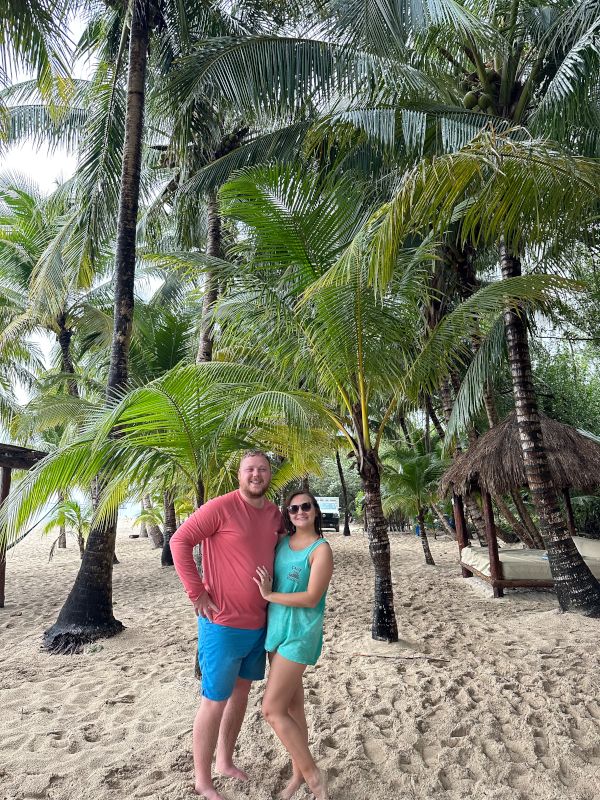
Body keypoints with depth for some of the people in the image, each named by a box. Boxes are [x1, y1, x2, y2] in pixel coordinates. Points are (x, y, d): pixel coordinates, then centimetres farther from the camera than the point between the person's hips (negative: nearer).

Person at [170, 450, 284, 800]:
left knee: (241, 691, 22)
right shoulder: (221, 507, -19)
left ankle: (226, 761, 43)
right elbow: (180, 541, -19)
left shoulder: (275, 513, 1)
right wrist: (197, 592, -19)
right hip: (223, 624, -7)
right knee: (215, 701, 7)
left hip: (259, 623, 7)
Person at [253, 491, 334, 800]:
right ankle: (298, 772, 34)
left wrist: (269, 595, -15)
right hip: (276, 628, 6)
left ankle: (313, 775, 12)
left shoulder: (321, 549, -15)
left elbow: (311, 599, -20)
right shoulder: (282, 542, 4)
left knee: (272, 709, -4)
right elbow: (268, 581, 20)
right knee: (292, 705, 17)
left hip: (299, 634, -6)